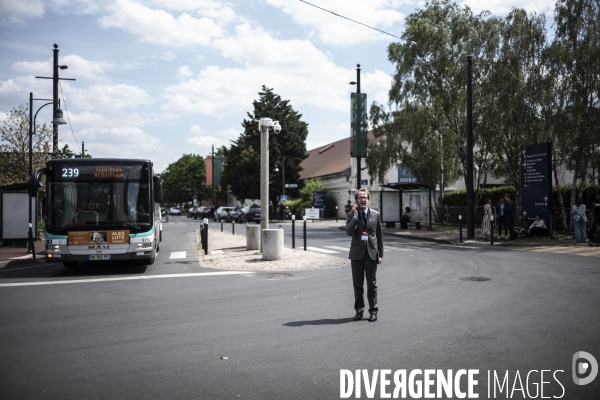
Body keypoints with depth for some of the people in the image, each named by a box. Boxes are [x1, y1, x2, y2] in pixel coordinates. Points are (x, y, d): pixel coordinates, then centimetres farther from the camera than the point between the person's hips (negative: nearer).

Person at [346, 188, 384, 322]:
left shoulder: (375, 214, 4)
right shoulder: (351, 214, 1)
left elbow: (379, 235, 6)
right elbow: (349, 232, -15)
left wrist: (380, 254, 3)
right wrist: (355, 215, -19)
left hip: (371, 252, 0)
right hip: (357, 252, 0)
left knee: (372, 284, 4)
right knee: (357, 284, 8)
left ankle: (373, 311, 14)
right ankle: (359, 310, 20)